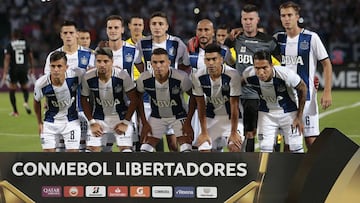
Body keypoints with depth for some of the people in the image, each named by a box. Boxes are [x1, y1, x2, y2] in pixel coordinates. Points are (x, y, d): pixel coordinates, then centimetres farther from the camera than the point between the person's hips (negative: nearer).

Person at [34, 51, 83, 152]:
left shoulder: (75, 75, -24)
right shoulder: (41, 84, -21)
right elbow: (36, 102, 1)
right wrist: (39, 123, 10)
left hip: (71, 121, 0)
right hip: (50, 124, 0)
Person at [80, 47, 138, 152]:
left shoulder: (122, 76, -21)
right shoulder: (88, 77, -15)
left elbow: (133, 100, -11)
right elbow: (84, 100, 1)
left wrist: (125, 122, -13)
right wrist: (92, 122, -4)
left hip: (121, 118, -2)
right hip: (99, 119, 2)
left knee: (126, 149, -11)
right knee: (91, 149, -4)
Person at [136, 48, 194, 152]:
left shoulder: (181, 77, -28)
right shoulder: (144, 79, -21)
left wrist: (188, 122, -12)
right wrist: (144, 123, -1)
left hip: (179, 116, -2)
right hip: (156, 117, 2)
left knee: (186, 148, -14)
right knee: (145, 149, -5)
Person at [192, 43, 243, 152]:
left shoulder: (232, 75, -26)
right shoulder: (198, 76, -17)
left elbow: (234, 105, -20)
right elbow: (201, 106, -8)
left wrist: (234, 133, -17)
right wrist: (204, 133, -6)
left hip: (231, 117, -3)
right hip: (211, 118, 3)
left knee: (234, 147, -22)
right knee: (204, 149, -3)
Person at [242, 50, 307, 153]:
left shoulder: (286, 74, -33)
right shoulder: (248, 74, -25)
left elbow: (302, 89, -13)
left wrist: (299, 117, -8)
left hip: (289, 112, -2)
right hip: (266, 113, 2)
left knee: (296, 149, -1)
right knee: (265, 149, -5)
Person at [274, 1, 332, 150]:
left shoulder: (311, 38, -6)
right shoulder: (277, 38, 7)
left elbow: (326, 64, -2)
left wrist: (327, 92, -9)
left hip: (306, 97, -4)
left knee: (311, 140, -6)